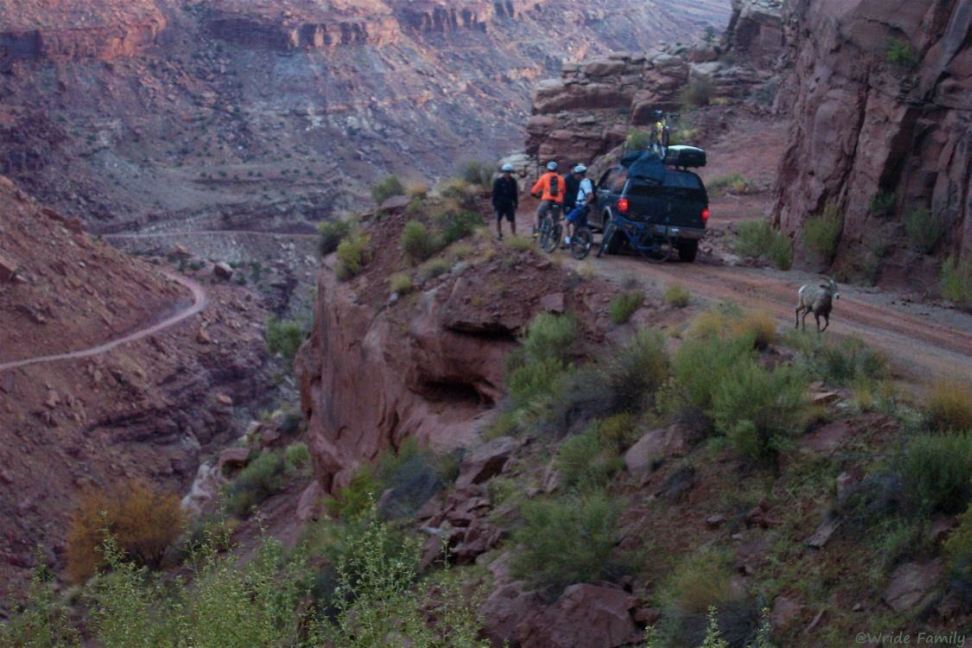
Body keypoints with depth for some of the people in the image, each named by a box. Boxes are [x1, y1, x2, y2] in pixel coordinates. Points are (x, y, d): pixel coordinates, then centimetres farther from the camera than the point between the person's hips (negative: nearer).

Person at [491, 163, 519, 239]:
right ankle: (499, 234, 18)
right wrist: (494, 204, -7)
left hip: (509, 204, 2)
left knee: (512, 220, -4)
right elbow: (495, 193, -4)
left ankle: (514, 235, 3)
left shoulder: (513, 181, 2)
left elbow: (515, 193, 10)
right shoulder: (498, 181, -7)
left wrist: (516, 203, 9)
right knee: (498, 219, 5)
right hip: (500, 204, -2)